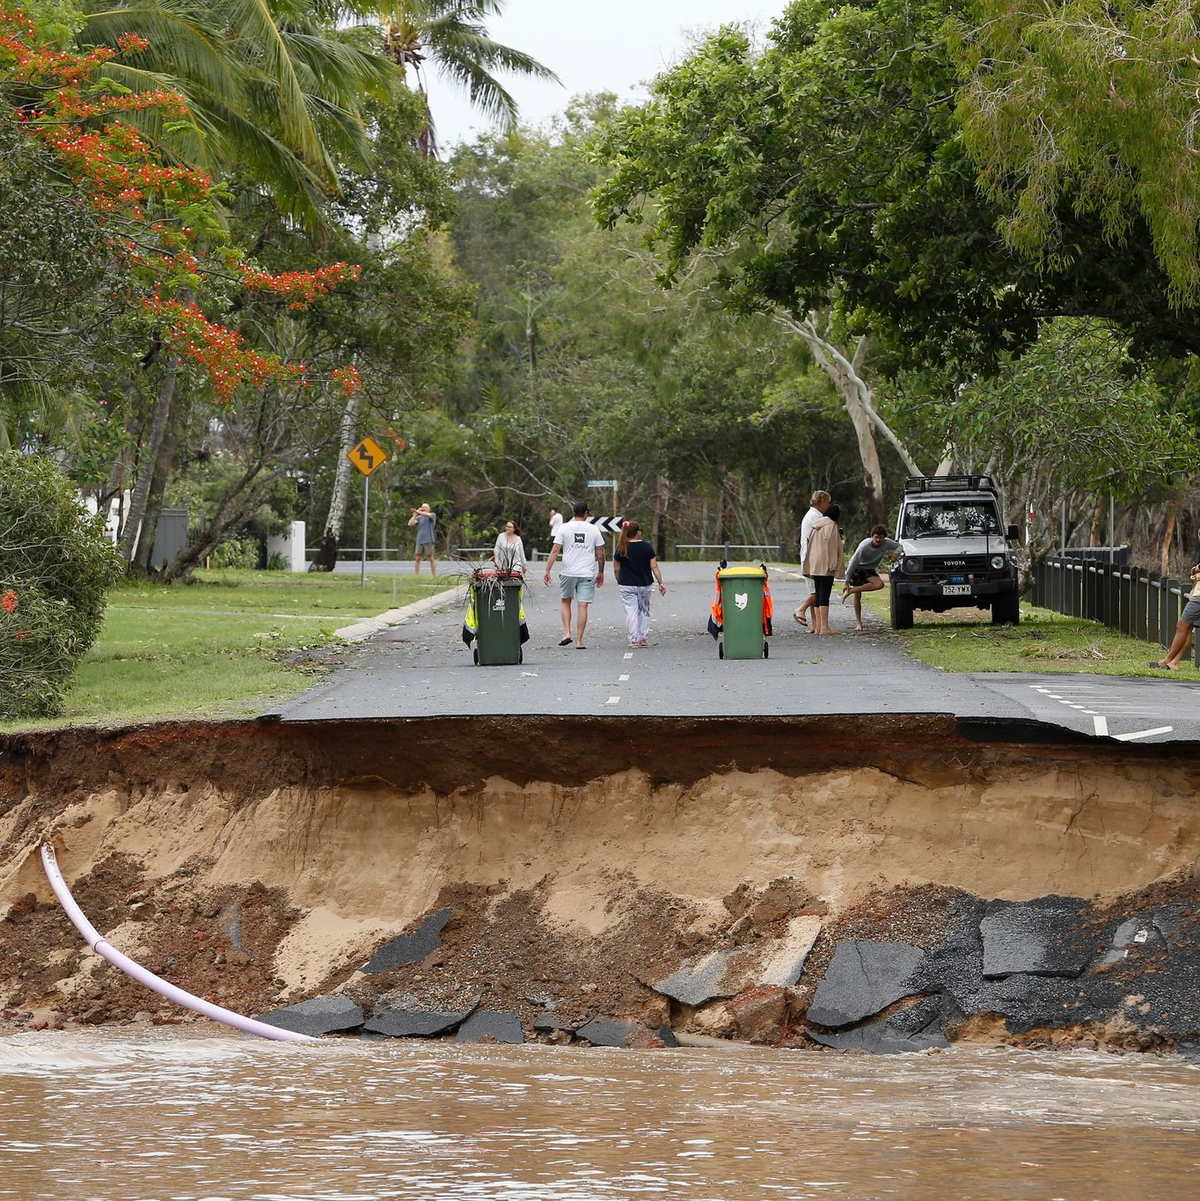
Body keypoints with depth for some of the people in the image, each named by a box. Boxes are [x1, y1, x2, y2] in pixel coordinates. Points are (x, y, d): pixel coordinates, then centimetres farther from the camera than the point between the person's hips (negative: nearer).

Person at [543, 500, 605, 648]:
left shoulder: (564, 528, -1)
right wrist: (601, 573, 19)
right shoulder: (593, 530, 2)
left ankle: (566, 632, 6)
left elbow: (555, 550, -5)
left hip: (568, 573, 0)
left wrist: (547, 571, -2)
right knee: (582, 606, 1)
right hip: (587, 574, 0)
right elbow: (600, 554, 7)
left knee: (566, 601, 19)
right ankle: (579, 640, -1)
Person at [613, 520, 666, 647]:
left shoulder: (621, 549, -6)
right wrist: (661, 583, 3)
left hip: (626, 585, -1)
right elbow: (654, 567, -3)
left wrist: (619, 582, 16)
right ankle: (644, 638, 16)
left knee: (631, 612, 1)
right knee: (644, 611, 17)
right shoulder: (647, 547, -5)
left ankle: (634, 640, -4)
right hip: (644, 584, 1)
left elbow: (616, 569, 0)